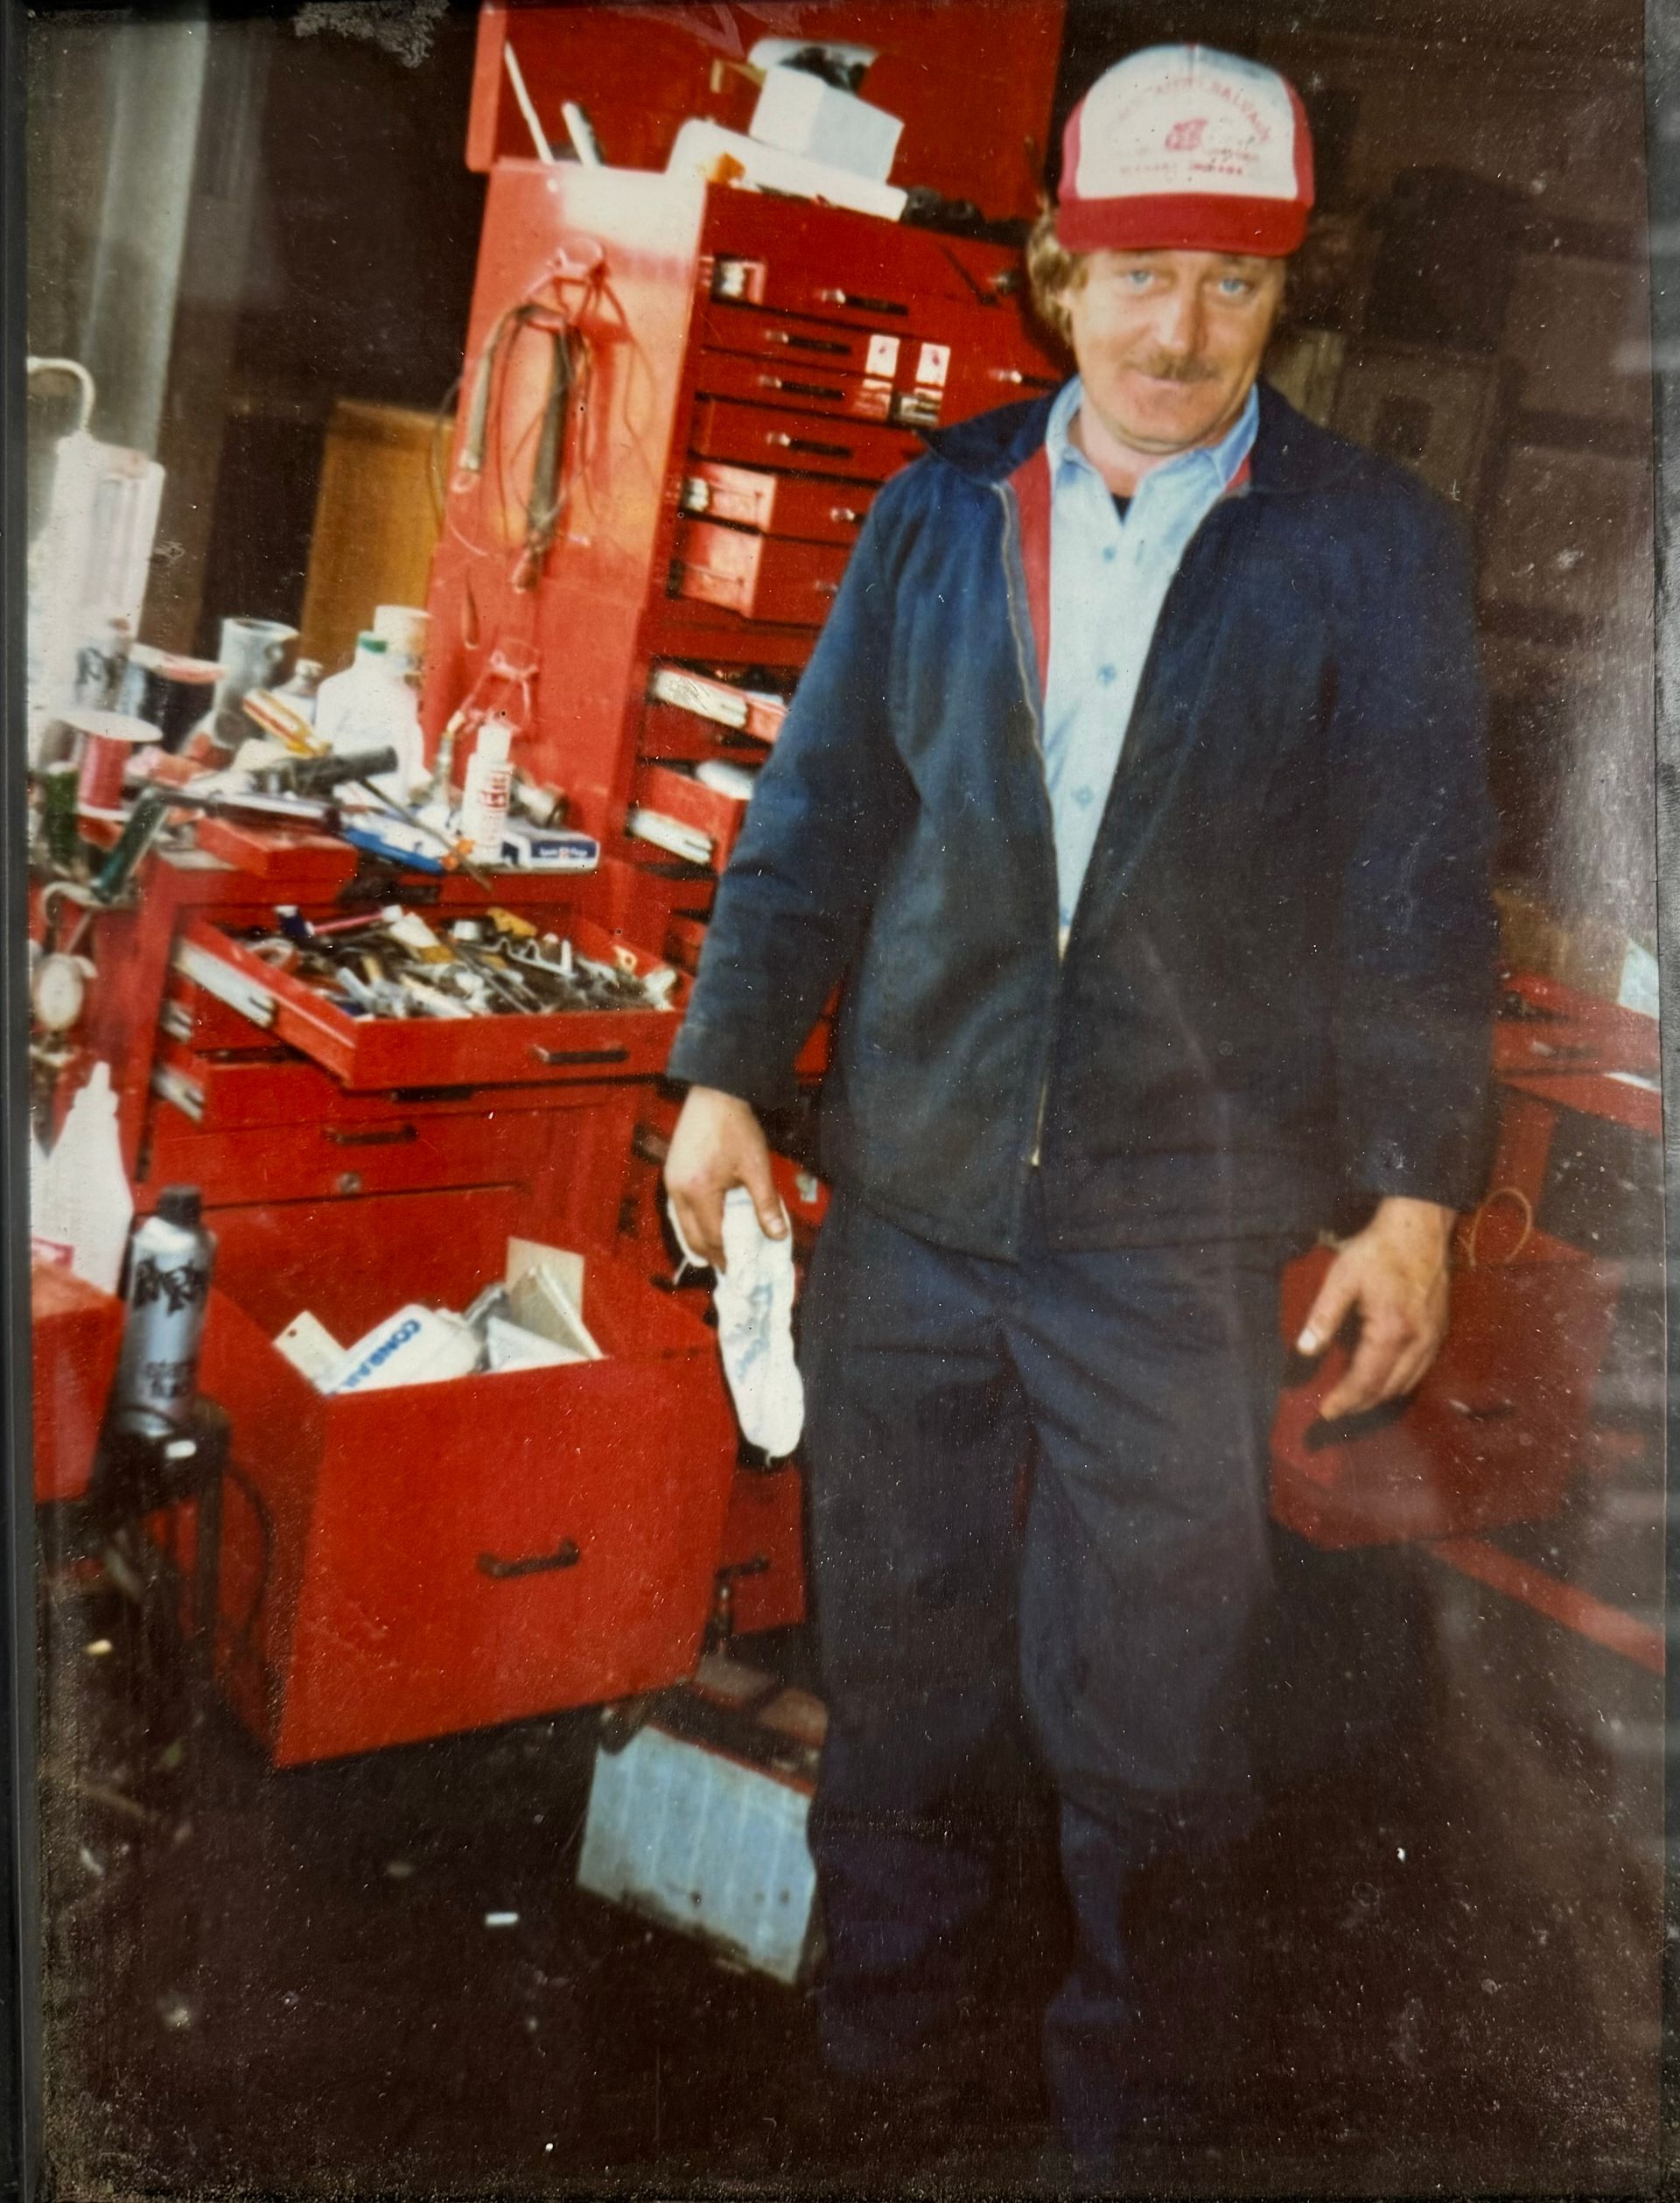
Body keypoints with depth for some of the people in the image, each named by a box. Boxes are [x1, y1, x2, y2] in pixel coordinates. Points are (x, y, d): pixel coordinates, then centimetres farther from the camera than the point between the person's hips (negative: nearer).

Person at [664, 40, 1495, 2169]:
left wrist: (1412, 1194, -5)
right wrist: (727, 1071, 2)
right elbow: (816, 813, 7)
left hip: (1185, 1223, -2)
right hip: (909, 1193, 3)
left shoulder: (1371, 545, -2)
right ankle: (884, 2005, 40)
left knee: (1148, 1695, 10)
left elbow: (1417, 892, -2)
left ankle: (1133, 2073, 33)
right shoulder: (937, 512, 5)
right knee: (895, 1648, 17)